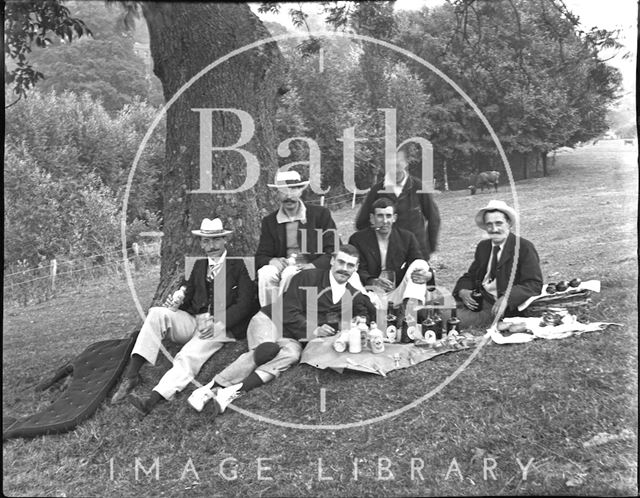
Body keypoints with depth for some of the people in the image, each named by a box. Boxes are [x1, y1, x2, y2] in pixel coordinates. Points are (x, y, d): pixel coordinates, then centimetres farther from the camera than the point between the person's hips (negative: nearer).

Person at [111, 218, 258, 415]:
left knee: (188, 358, -31)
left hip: (222, 325, -5)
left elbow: (244, 304, -5)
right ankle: (131, 374, -29)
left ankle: (152, 400, -42)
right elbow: (188, 296, 15)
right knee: (157, 313, -22)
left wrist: (216, 324, -17)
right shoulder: (199, 265, 21)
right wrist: (174, 301, -10)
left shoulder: (239, 265, 3)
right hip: (192, 321, 5)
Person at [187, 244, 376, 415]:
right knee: (268, 349, -35)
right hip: (269, 320, -3)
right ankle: (212, 387, -30)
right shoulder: (307, 278, -7)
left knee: (292, 353, -33)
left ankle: (235, 391, -40)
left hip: (292, 338, 3)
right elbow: (289, 313, -10)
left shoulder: (353, 296, 6)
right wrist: (313, 330, -16)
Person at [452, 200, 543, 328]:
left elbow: (534, 285, -13)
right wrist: (462, 291, -8)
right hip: (478, 301, 6)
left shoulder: (524, 248, -5)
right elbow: (469, 276, 17)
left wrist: (507, 297, -30)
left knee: (459, 319, -27)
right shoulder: (483, 247, 14)